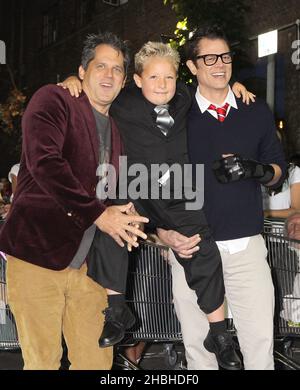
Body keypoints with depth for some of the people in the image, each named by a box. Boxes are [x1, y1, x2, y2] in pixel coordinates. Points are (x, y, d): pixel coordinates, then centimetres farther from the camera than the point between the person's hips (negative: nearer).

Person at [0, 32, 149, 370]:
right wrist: (98, 214, -18)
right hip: (38, 255, -6)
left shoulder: (116, 130, 18)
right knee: (42, 361, 1)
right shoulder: (54, 99, -2)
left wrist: (124, 215, 0)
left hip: (87, 264, 6)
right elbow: (44, 162, -18)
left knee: (97, 360, 6)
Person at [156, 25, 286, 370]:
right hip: (192, 248, -1)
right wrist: (164, 233, -10)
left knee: (261, 342, 3)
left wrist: (254, 170, -8)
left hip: (247, 246, 2)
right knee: (197, 345, 7)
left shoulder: (256, 112, 9)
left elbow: (278, 170, 14)